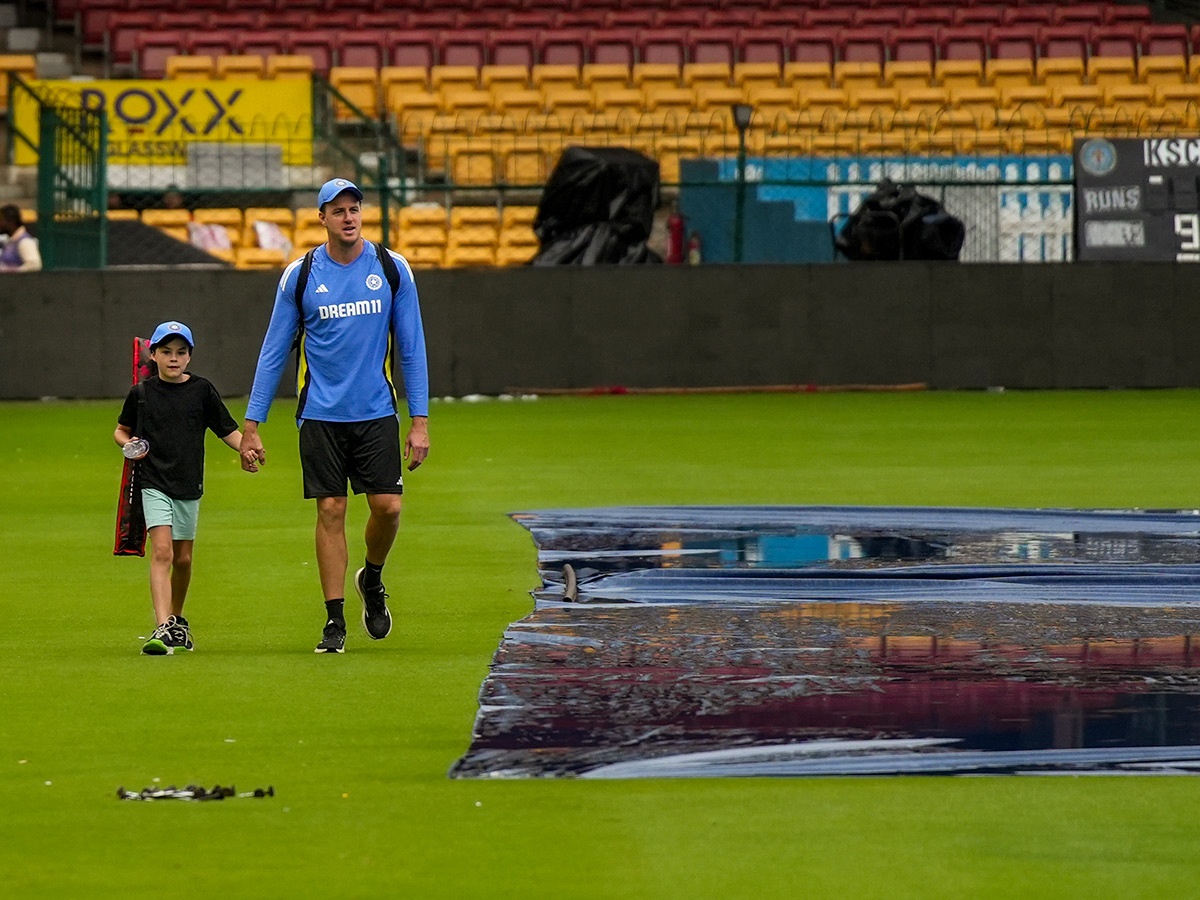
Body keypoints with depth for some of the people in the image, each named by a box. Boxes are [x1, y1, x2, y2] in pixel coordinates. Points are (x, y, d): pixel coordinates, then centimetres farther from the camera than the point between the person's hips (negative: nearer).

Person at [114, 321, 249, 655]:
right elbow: (121, 430, 14)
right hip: (154, 485, -2)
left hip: (189, 485, 2)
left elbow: (228, 430, 5)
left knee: (183, 559, 12)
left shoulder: (202, 390, 2)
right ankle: (162, 627, -25)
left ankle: (177, 620, 35)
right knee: (162, 551, -17)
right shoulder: (142, 393, 1)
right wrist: (129, 445, -8)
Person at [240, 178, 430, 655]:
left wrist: (420, 420, -1)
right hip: (320, 415, -1)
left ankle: (372, 580, 24)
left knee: (387, 506, -7)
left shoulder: (392, 268, 1)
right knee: (331, 511, -3)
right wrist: (251, 427, 0)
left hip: (377, 413, 1)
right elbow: (273, 352, 4)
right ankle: (335, 621, 5)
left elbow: (411, 348, 5)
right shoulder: (299, 275, -1)